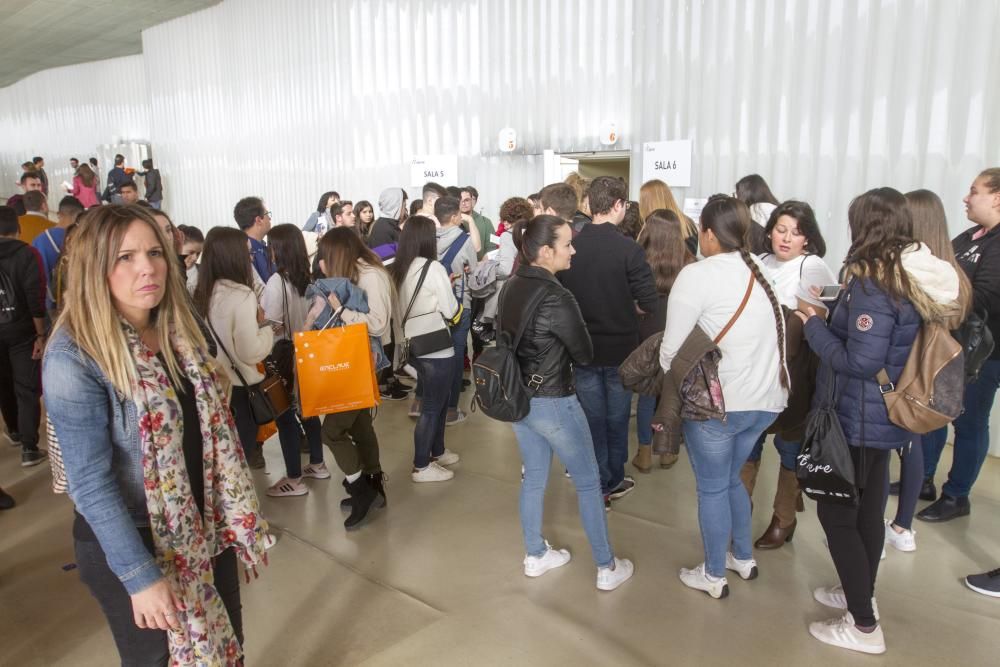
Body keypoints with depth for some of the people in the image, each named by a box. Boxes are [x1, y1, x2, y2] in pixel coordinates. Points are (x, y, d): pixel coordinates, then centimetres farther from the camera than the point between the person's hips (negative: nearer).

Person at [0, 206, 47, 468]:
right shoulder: (27, 254, -10)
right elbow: (35, 297, -16)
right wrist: (40, 334, -12)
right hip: (21, 331, -4)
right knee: (27, 388, -2)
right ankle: (29, 447, -7)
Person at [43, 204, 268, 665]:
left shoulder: (176, 331, -1)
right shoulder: (73, 357, -22)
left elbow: (212, 429, 4)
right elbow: (90, 483, -22)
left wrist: (238, 517, 5)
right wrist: (140, 575, -21)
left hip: (205, 530, 6)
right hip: (129, 543, -6)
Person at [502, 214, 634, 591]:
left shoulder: (512, 287, 0)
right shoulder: (557, 299, -24)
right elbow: (585, 354, -14)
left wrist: (543, 356, 3)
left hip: (518, 397, 8)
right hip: (552, 403, -7)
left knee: (534, 477, 21)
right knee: (588, 482, 10)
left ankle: (535, 556, 37)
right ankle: (607, 569, 23)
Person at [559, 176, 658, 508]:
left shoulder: (570, 246, -9)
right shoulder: (628, 248, -17)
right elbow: (649, 301, -16)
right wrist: (627, 309, 4)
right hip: (620, 346, -2)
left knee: (592, 418, 13)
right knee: (617, 417, 16)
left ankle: (597, 487, 22)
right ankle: (614, 481, 31)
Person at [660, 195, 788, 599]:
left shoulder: (697, 275, -13)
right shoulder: (763, 273, 8)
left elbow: (671, 348, -11)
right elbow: (775, 336, 9)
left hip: (717, 401, -7)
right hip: (767, 399, 7)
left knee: (711, 488, 11)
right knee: (730, 478, 25)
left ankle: (714, 576, 27)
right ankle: (743, 558, 41)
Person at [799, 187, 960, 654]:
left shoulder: (871, 284, -23)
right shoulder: (914, 278, 5)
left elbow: (860, 361, -26)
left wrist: (813, 324, -14)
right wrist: (832, 315, 8)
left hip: (857, 420, -9)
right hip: (885, 417, 9)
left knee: (835, 512, 3)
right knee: (868, 508, 21)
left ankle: (864, 626, 12)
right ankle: (861, 594, 39)